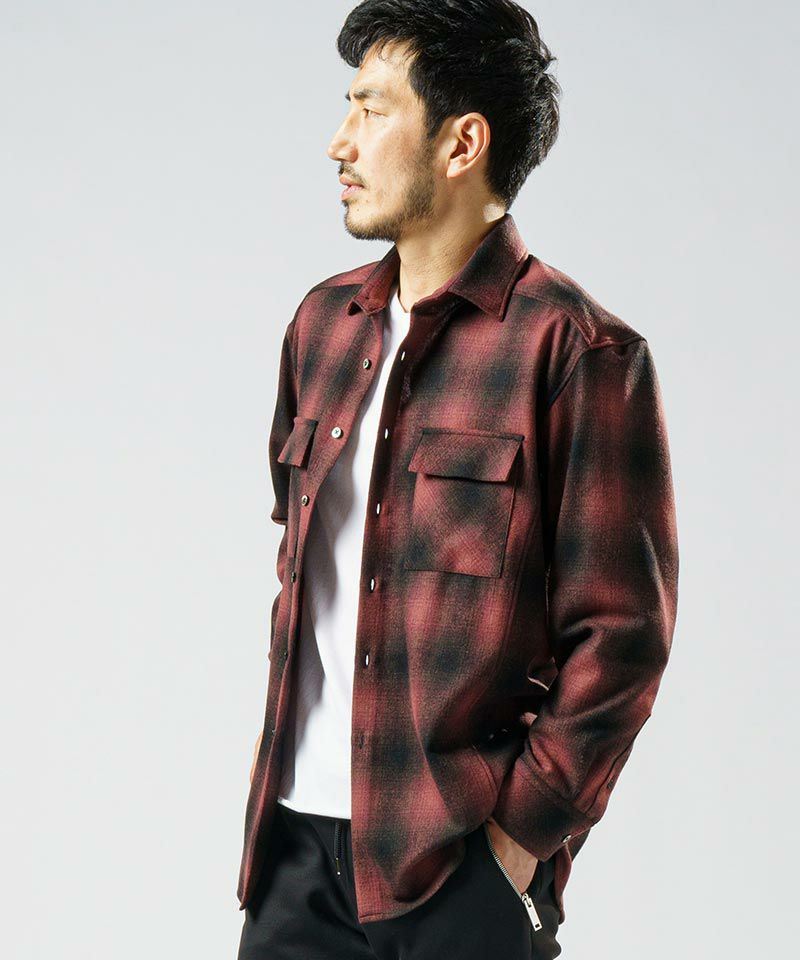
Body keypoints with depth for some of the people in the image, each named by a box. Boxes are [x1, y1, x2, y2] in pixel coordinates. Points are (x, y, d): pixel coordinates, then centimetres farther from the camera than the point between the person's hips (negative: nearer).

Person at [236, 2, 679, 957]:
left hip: (464, 861, -5)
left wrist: (520, 833, -12)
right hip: (296, 838, 6)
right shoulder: (322, 323, 10)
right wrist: (282, 759, 13)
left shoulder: (577, 351, -10)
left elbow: (620, 638, -11)